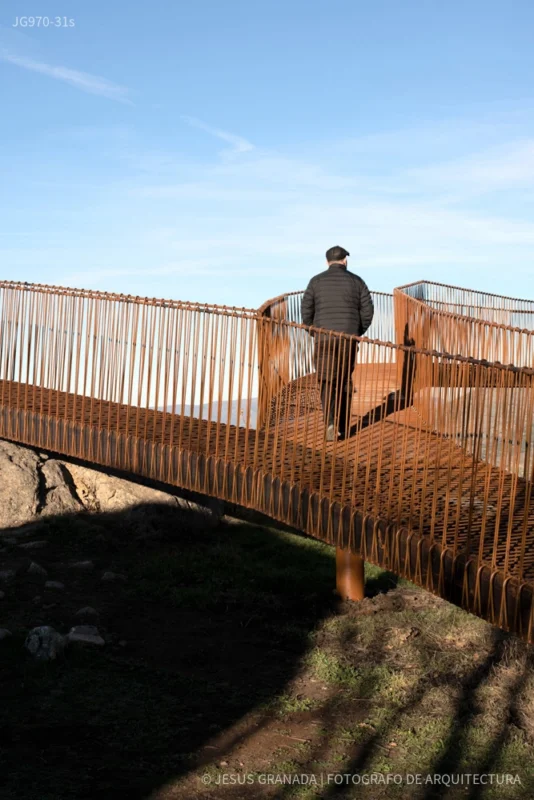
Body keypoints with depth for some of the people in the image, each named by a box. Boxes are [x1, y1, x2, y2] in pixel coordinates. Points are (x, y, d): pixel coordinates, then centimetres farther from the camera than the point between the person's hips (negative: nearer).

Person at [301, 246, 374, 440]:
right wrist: (358, 332, 17)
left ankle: (331, 423, -20)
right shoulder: (356, 281, 5)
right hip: (348, 337, 1)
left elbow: (306, 310, 0)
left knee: (327, 382, 2)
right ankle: (343, 428, 15)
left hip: (324, 337, -1)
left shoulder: (317, 281, 3)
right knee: (344, 381, 13)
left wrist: (314, 331, 15)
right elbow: (368, 311, 2)